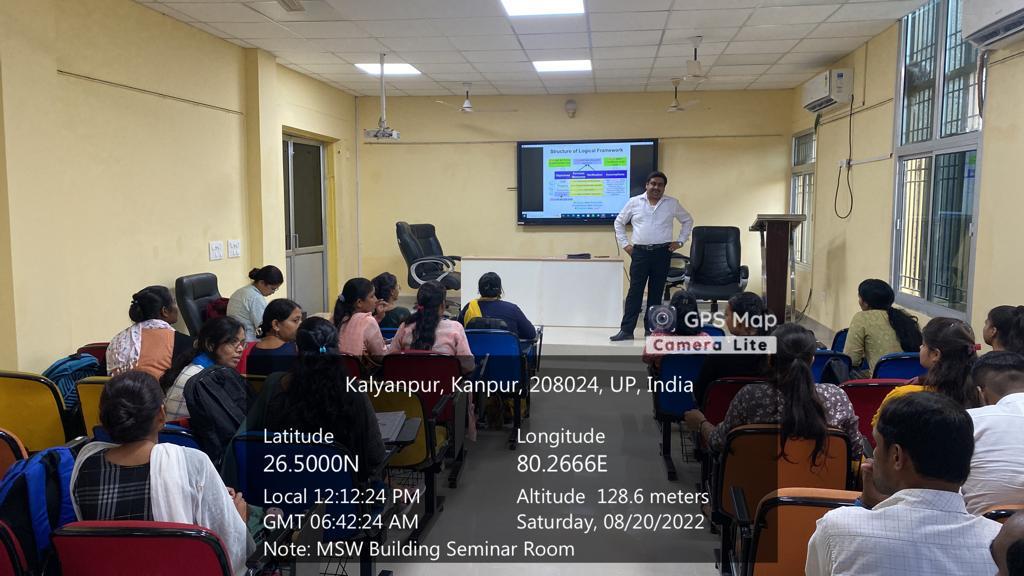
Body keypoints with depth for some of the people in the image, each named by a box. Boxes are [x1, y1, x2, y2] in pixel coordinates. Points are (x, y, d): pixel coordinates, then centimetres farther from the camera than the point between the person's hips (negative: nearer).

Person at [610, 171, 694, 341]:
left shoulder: (672, 203, 6)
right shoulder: (634, 202, 5)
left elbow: (688, 220, 16)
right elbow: (619, 222, 14)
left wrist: (680, 241, 8)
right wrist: (624, 243, 6)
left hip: (662, 252, 1)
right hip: (639, 252, -1)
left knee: (656, 292, 5)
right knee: (634, 291, -4)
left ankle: (651, 329, 13)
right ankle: (626, 330, -3)